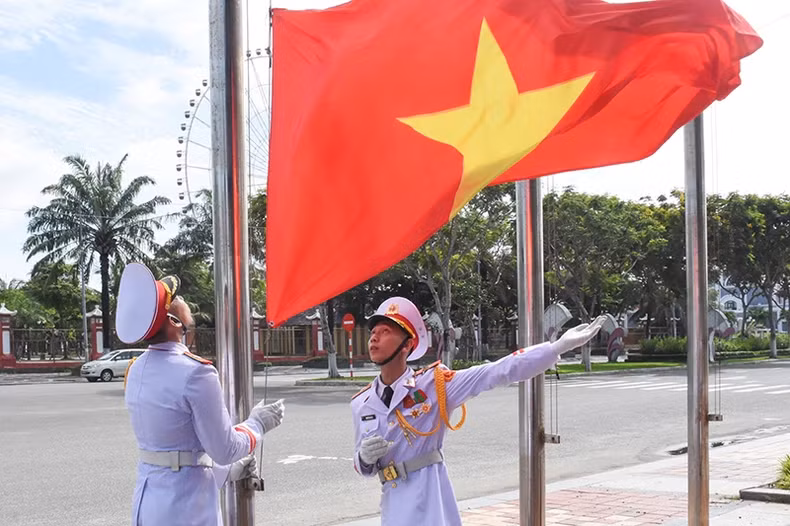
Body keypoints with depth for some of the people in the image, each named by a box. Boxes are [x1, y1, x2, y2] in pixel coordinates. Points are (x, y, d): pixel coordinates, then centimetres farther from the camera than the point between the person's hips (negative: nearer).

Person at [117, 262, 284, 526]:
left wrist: (227, 470, 17)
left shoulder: (136, 370, 4)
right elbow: (224, 449, -15)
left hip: (146, 503, 7)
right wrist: (257, 423, 3)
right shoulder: (195, 373, -19)